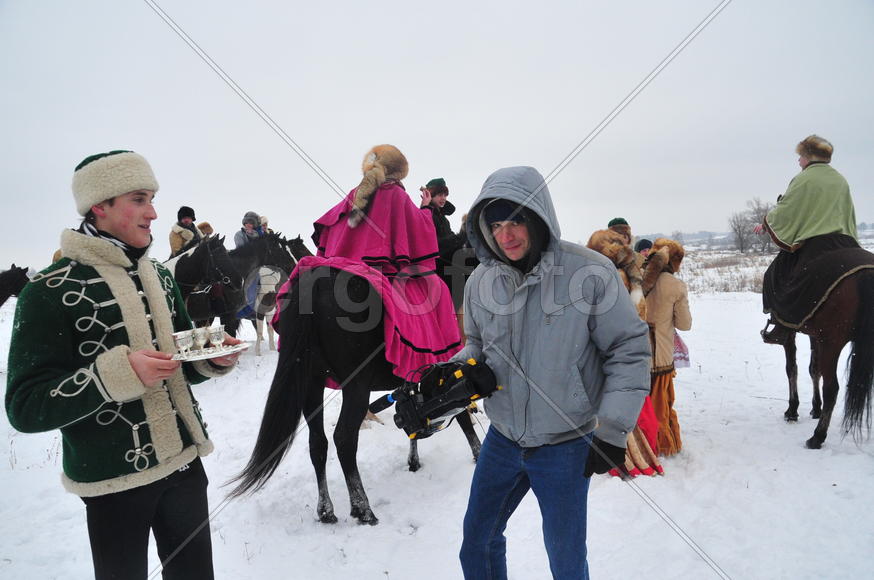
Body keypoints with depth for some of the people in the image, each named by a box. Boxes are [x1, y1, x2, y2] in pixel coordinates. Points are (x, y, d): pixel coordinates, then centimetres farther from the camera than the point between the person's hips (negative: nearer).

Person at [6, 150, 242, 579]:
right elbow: (25, 407, -15)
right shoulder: (51, 291, -13)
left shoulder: (160, 277, 7)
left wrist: (212, 359, -4)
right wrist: (118, 372, -28)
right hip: (114, 481, -5)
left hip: (185, 463, 6)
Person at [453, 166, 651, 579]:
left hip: (566, 445, -4)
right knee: (477, 542, 20)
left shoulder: (590, 273, -17)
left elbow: (629, 350, -9)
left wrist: (613, 429, -11)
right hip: (502, 438, 4)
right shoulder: (482, 280, -4)